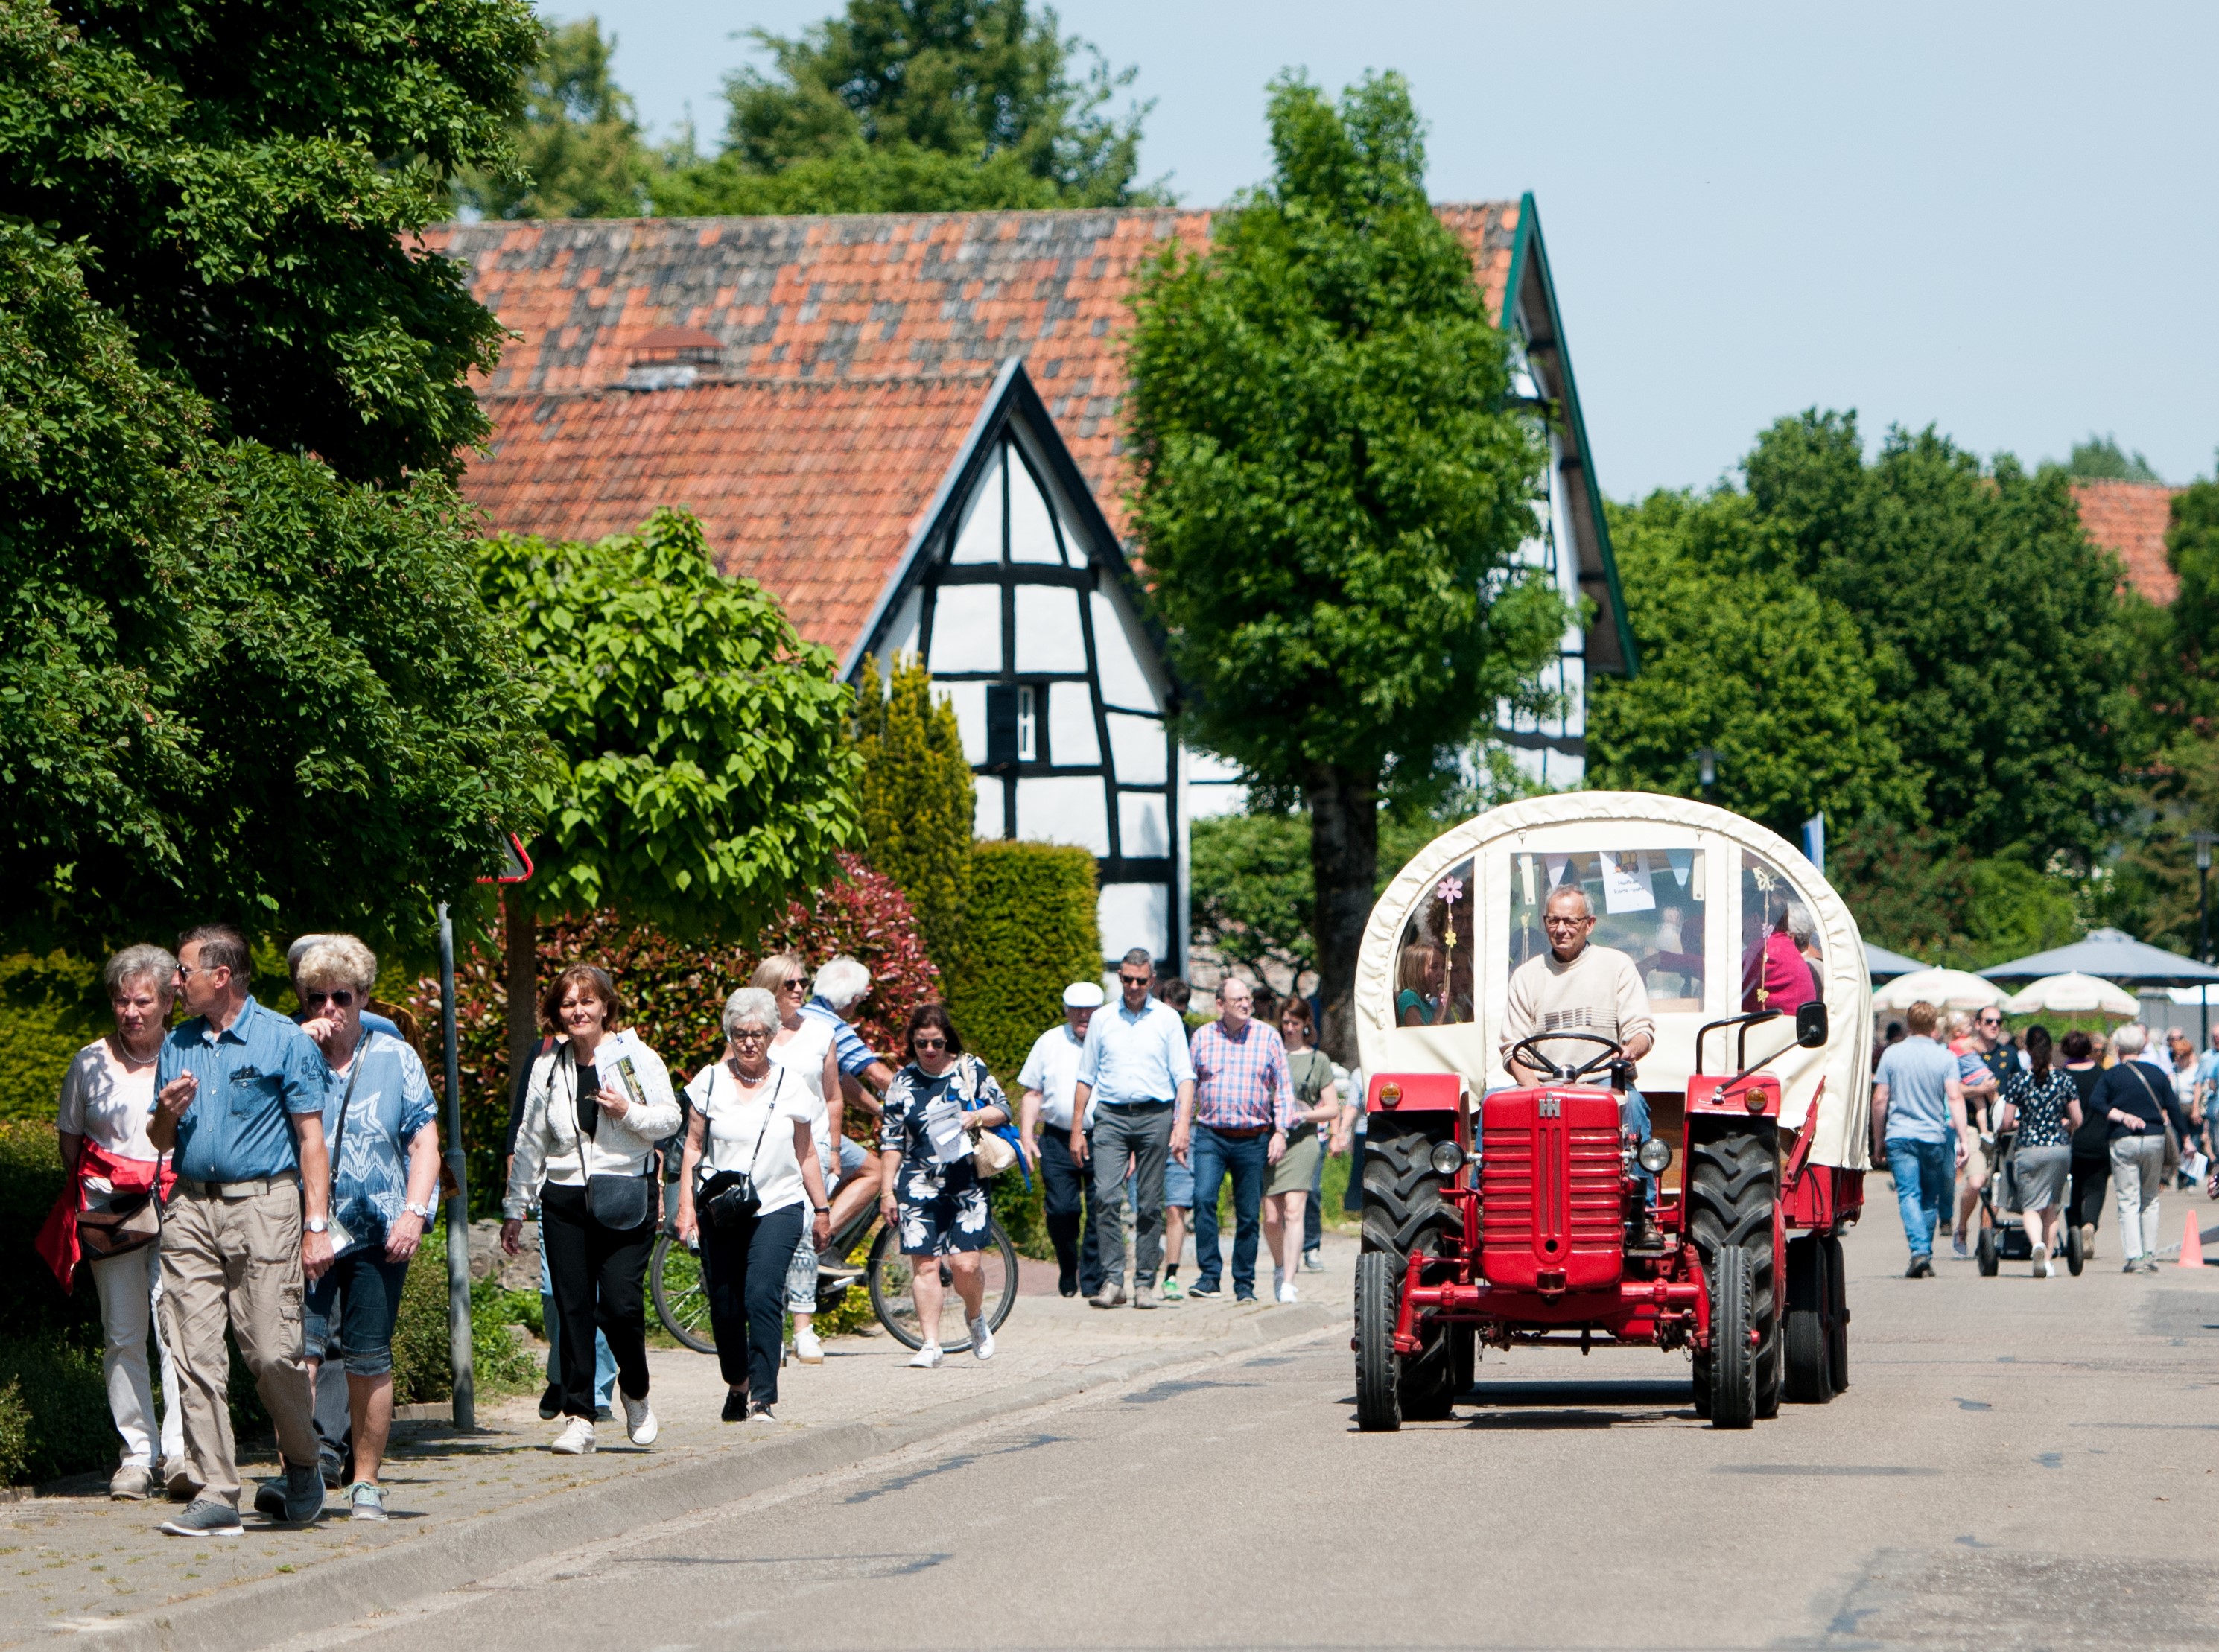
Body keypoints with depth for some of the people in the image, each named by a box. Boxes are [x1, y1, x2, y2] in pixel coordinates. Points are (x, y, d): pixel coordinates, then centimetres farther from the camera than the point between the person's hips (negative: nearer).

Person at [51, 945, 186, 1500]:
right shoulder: (90, 1062, 10)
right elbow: (70, 1138, 18)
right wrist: (87, 1196, 3)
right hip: (111, 1209, 2)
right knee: (122, 1336, 1)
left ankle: (180, 1453, -17)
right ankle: (137, 1454, 6)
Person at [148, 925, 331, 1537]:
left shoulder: (283, 1041, -1)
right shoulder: (177, 1046, 15)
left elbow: (311, 1137, -2)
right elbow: (159, 1141, 23)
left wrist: (317, 1225, -9)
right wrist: (168, 1113, -1)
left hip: (262, 1204, -5)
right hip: (191, 1207, 5)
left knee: (271, 1351, -8)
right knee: (195, 1355, -3)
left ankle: (302, 1464, 17)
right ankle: (214, 1494, -1)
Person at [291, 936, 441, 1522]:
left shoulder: (396, 1058, 9)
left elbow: (424, 1142, 7)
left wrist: (414, 1213, -6)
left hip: (377, 1233, 0)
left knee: (369, 1359, 2)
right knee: (298, 1348, -14)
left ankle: (366, 1483, 11)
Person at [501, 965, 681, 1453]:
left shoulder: (637, 1056, 2)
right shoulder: (548, 1066, 10)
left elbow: (670, 1120, 3)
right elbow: (529, 1140, 17)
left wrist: (629, 1112, -17)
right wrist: (514, 1208, 18)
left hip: (625, 1199, -3)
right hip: (564, 1200, 3)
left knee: (619, 1303, -13)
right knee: (573, 1309, -2)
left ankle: (635, 1390, 15)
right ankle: (579, 1419, 3)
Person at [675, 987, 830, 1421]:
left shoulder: (791, 1087, 5)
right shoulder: (710, 1083, 5)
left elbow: (806, 1155, 13)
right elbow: (693, 1147, 7)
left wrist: (822, 1210, 16)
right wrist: (686, 1206, -1)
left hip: (777, 1209, -1)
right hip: (719, 1211, 1)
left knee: (763, 1297, -18)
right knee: (724, 1306, 4)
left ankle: (763, 1398, -18)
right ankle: (737, 1385, 30)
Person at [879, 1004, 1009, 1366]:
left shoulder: (971, 1069, 6)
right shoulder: (903, 1081, 9)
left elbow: (1003, 1108, 7)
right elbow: (891, 1139, 11)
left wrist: (976, 1117, -14)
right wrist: (887, 1190, 7)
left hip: (967, 1183, -1)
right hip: (920, 1183, 1)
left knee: (964, 1263, -9)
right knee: (924, 1265, -5)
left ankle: (976, 1317, 21)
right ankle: (930, 1344, 0)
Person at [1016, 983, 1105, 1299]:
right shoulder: (1049, 1042, 12)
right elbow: (1032, 1093, 14)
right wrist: (1025, 1135, 4)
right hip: (1057, 1139, 1)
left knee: (1100, 1213, -6)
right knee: (1060, 1210, -5)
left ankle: (1092, 1281, 2)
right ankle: (1068, 1271, 17)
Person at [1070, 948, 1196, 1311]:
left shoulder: (1167, 1019, 7)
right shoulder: (1102, 1021, 11)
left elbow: (1184, 1076, 4)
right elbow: (1086, 1078, 16)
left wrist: (1183, 1125, -7)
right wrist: (1077, 1129, 11)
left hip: (1154, 1116, -1)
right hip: (1111, 1117, 1)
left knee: (1149, 1204, 0)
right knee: (1106, 1197, -14)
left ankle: (1145, 1283, 6)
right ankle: (1112, 1280, -13)